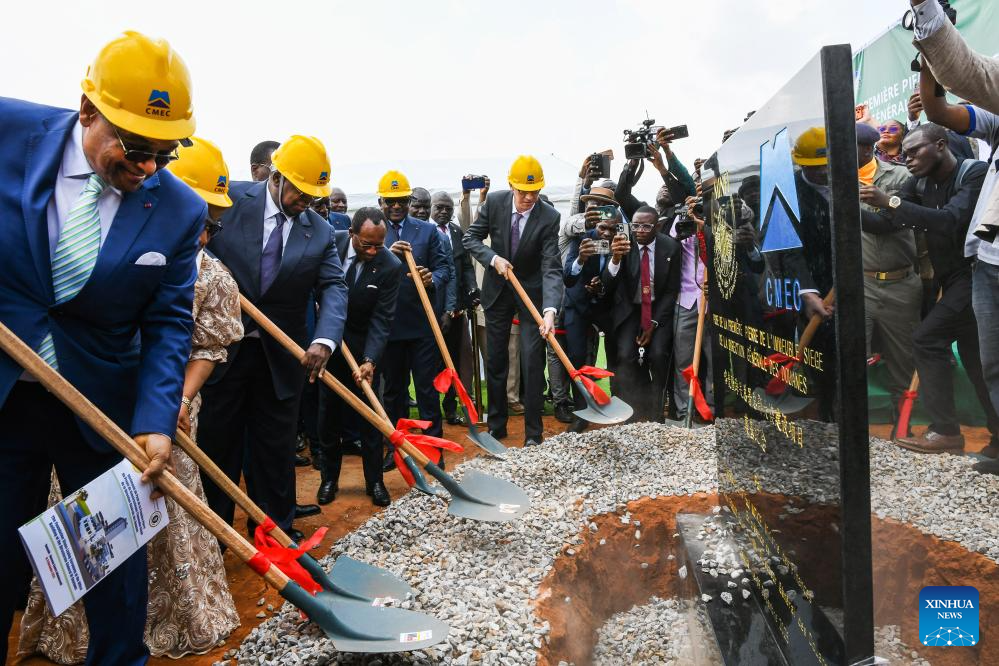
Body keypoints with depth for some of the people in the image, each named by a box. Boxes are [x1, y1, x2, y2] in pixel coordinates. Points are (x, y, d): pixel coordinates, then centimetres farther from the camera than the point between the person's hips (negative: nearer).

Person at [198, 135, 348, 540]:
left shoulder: (320, 232, 1)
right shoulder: (232, 203, -5)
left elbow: (334, 288, -8)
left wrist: (324, 340, -24)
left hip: (282, 354, 2)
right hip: (224, 345, -1)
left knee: (276, 444, 11)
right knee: (218, 441, 10)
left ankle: (274, 529, 26)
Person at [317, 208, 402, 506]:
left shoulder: (391, 266, -21)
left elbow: (381, 319, -20)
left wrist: (370, 360, -31)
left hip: (363, 347, -2)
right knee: (329, 413, 8)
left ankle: (375, 481, 16)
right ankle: (329, 478, 22)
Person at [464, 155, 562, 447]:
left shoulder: (550, 217, -20)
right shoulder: (494, 202, -12)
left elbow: (551, 267, -25)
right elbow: (471, 237, -2)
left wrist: (550, 310, -39)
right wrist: (493, 258, -21)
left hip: (532, 293, -2)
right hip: (497, 291, 3)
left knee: (532, 363, -4)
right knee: (496, 362, 11)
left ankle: (533, 434, 8)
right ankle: (496, 425, 27)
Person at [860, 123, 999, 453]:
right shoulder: (920, 183, 5)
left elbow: (950, 221, -31)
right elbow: (885, 223, 1)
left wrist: (891, 202, -34)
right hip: (953, 279, 8)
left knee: (926, 339, -16)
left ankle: (945, 431, -8)